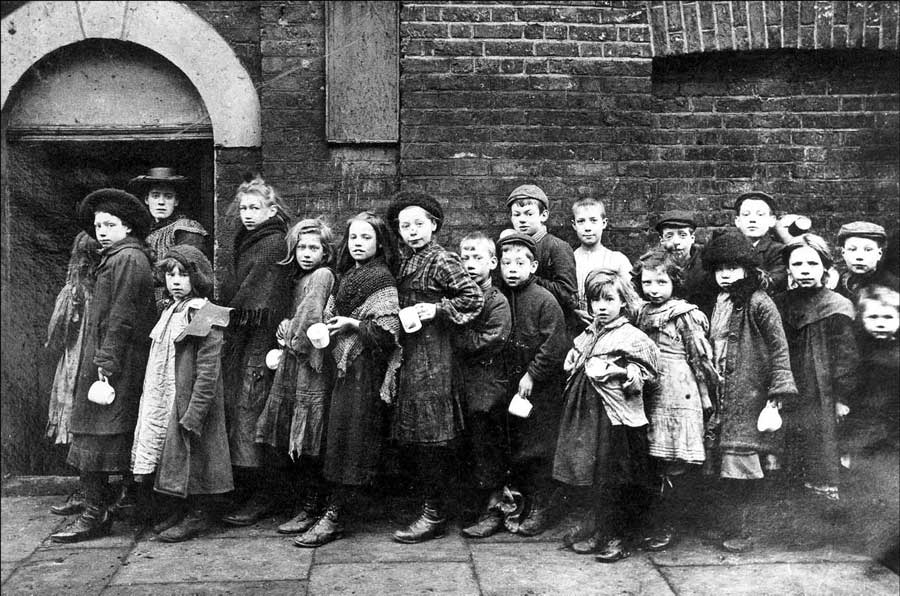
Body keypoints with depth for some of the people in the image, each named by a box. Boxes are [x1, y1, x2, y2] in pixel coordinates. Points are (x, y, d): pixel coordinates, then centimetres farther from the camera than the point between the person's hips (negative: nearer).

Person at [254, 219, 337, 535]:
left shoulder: (322, 275, -9)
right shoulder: (299, 277, 18)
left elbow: (311, 315, -18)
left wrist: (293, 337, -3)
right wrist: (286, 329, 4)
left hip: (310, 362, -9)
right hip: (293, 360, 9)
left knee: (306, 443, -4)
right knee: (289, 442, 10)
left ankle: (310, 510, 4)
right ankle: (301, 502, 20)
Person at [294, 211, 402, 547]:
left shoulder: (381, 279, -7)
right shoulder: (347, 276, 17)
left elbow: (389, 330, -15)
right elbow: (333, 316, 25)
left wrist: (353, 324, -12)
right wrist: (326, 327, 6)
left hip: (364, 368, -8)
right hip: (345, 365, 8)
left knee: (349, 439, -8)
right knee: (340, 438, 6)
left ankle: (335, 518, -6)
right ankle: (337, 510, 13)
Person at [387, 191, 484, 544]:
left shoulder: (442, 261, -10)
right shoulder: (405, 261, 14)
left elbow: (474, 299, -14)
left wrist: (437, 309, -17)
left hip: (433, 353, -8)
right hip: (411, 352, 8)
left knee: (430, 436, -4)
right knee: (417, 434, 11)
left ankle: (434, 516, 4)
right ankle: (428, 500, 22)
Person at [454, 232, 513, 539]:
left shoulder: (498, 302, -6)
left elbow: (486, 342, -16)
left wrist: (454, 335, -11)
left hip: (487, 385, -6)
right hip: (460, 384, 6)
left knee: (488, 450, 0)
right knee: (473, 448, 12)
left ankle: (493, 511, 9)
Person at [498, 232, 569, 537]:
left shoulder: (545, 300, -12)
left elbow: (554, 346, -15)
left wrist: (532, 374, -15)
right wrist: (506, 379, 6)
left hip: (541, 389, -6)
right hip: (511, 385, 6)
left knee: (538, 449, -1)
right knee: (515, 446, 13)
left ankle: (541, 508, 11)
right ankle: (523, 501, 27)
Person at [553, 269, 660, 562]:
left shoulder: (631, 337, -8)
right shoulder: (589, 334, 13)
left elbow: (643, 373, -14)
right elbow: (573, 366, 25)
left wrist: (615, 372, -23)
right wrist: (573, 361, 4)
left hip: (618, 416, -7)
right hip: (589, 415, 7)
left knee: (616, 480, 1)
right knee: (596, 478, 14)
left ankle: (620, 538, 14)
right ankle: (602, 533, 26)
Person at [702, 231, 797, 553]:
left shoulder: (759, 303, -10)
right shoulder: (721, 302, 13)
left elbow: (779, 349, -11)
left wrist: (778, 392, -14)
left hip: (749, 396, -6)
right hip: (722, 396, 7)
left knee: (739, 466, -3)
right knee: (727, 467, 9)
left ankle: (736, 532, 9)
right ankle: (728, 527, 20)